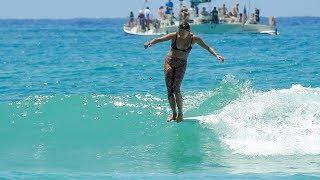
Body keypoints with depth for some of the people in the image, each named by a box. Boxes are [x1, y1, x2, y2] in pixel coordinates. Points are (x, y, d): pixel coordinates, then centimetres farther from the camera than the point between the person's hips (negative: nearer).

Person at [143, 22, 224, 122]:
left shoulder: (194, 39, -10)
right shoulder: (174, 36, -12)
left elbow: (207, 47, -1)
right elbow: (159, 39, -19)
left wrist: (216, 55, -14)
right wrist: (150, 43, -38)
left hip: (181, 65, -1)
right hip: (169, 62, 1)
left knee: (176, 88, -19)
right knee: (169, 90, -4)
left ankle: (180, 113, -6)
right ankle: (174, 114, 7)